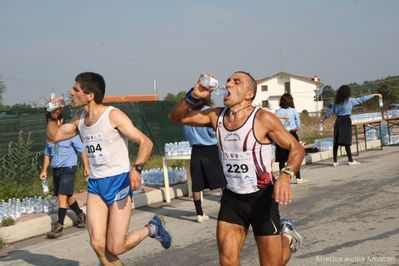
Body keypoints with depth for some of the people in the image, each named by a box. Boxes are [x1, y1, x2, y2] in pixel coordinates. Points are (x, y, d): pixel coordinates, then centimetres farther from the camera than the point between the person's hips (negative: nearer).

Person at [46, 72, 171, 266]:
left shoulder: (113, 115, -12)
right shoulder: (80, 120, 8)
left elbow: (145, 142, -16)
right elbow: (53, 136, 19)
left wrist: (136, 168, -33)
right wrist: (54, 116, 1)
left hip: (118, 182, -6)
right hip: (95, 185, 6)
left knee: (115, 248, -6)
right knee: (97, 245, -1)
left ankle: (153, 227, 20)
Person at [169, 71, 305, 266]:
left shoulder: (262, 119, -15)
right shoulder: (216, 116, -1)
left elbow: (296, 149, -12)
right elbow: (175, 117, 3)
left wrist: (285, 176, -32)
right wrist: (193, 96, -16)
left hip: (261, 197, -4)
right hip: (231, 198, 4)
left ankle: (287, 237, 36)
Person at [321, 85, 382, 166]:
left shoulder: (336, 102, 9)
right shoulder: (350, 100, -3)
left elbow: (329, 111, 12)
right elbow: (362, 99, 1)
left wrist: (323, 119, 26)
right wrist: (375, 95, 9)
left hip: (338, 121, 5)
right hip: (346, 121, -5)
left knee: (336, 142, 5)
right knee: (346, 141, -5)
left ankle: (335, 161, 8)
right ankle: (350, 160, -1)